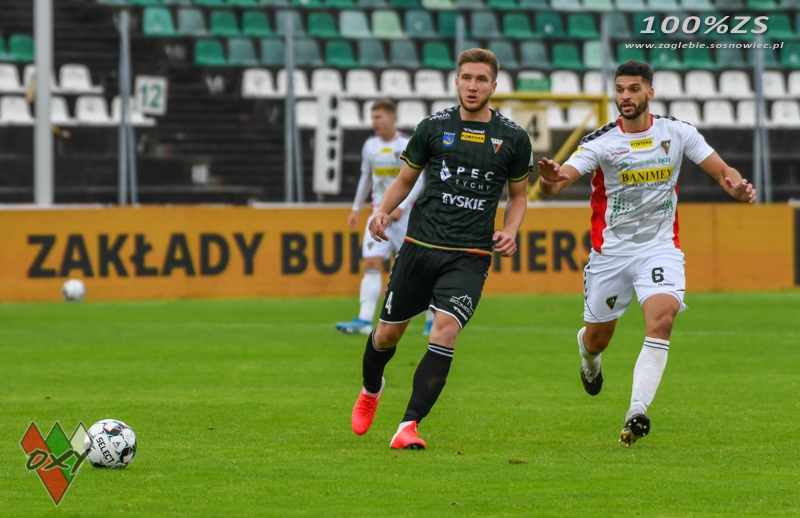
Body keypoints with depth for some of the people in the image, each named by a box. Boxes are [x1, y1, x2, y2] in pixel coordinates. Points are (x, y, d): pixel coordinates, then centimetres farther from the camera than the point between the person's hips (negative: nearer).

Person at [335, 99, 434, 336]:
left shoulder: (407, 146, -8)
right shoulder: (370, 146, 8)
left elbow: (418, 180, -13)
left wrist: (401, 207, -23)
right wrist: (356, 208, 20)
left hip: (406, 214, -4)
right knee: (371, 263, -12)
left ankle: (432, 320, 14)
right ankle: (365, 321, -21)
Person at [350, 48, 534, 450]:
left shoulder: (513, 138, 3)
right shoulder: (433, 127, 3)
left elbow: (518, 194, 16)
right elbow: (406, 179, 14)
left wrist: (509, 231, -2)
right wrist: (383, 211, -5)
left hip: (470, 256, -1)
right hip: (420, 247, 1)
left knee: (446, 330, -22)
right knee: (388, 333, 8)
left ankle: (409, 425, -19)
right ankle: (371, 390, 43)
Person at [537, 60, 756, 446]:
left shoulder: (677, 133, -3)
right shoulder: (601, 142, -11)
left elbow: (721, 171, 1)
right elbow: (558, 181, -23)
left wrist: (738, 186, -22)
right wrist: (550, 179, -48)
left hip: (659, 247, 0)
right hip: (611, 250, 0)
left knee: (662, 318, -25)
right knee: (597, 338, 11)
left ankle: (637, 412, -27)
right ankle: (589, 360, 51)